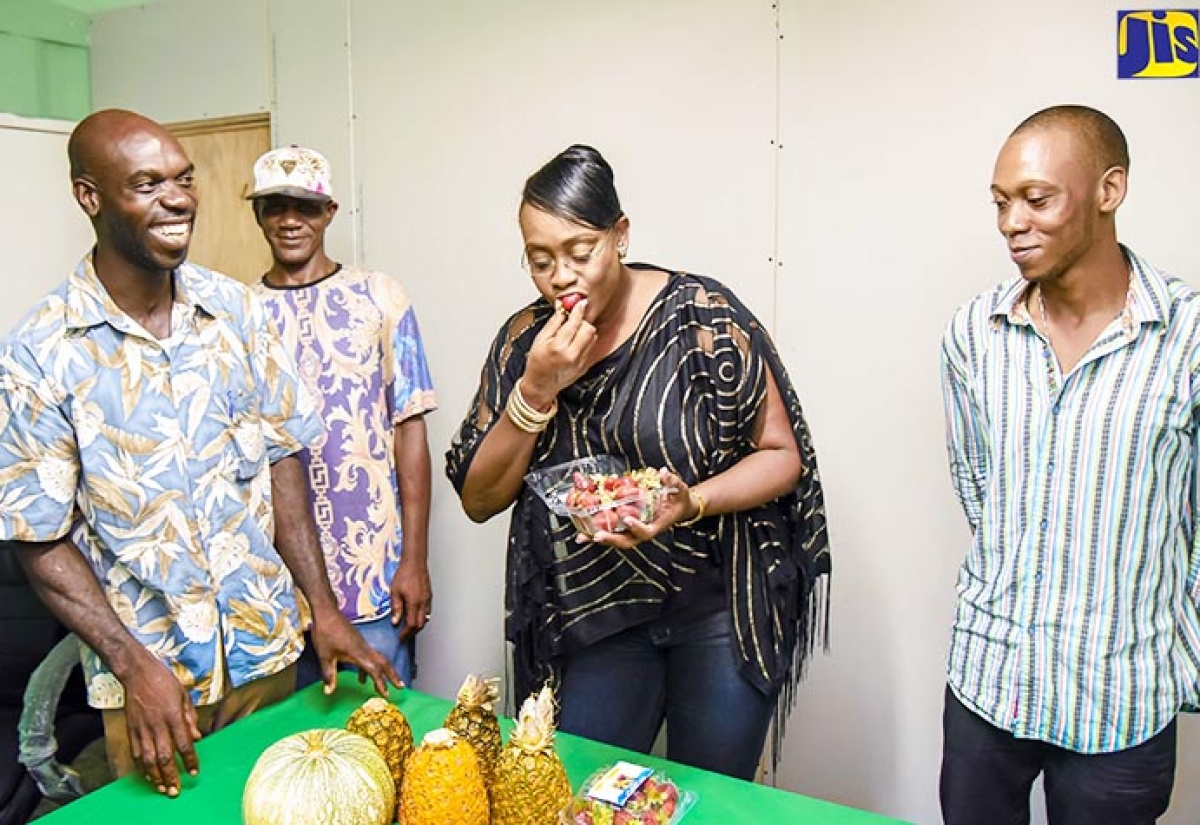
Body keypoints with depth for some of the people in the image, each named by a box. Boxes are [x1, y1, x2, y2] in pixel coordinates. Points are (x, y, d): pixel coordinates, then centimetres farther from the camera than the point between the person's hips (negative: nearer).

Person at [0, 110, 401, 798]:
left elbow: (280, 457, 0)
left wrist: (323, 609, -4)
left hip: (268, 651, 3)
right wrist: (136, 668, -15)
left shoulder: (237, 310, -3)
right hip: (147, 670, -3)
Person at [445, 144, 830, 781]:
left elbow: (781, 454, -7)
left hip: (722, 607, -2)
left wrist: (690, 503, -25)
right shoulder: (524, 340, -2)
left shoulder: (703, 316, -13)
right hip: (592, 616, 3)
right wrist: (536, 391, -17)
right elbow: (479, 501, -3)